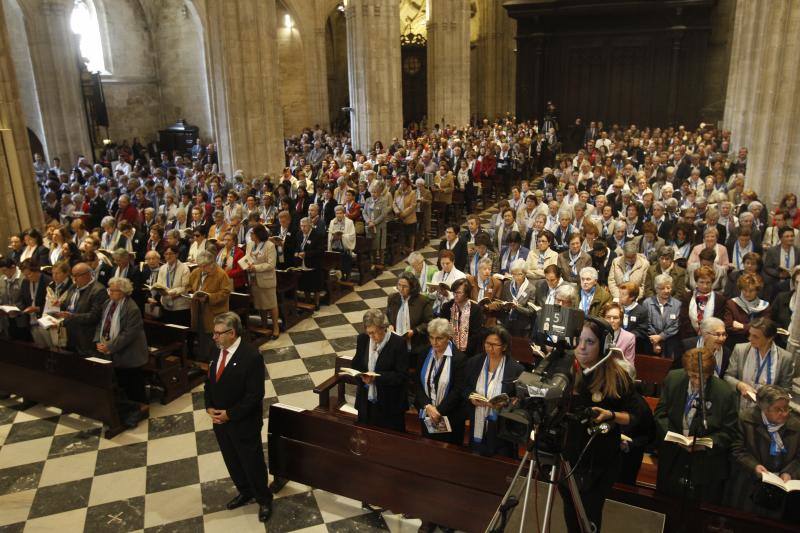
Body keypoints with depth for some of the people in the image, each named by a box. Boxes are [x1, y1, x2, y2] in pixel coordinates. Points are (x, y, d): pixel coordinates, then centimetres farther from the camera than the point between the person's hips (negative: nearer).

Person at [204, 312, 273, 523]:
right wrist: (209, 408, -4)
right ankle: (245, 492, 47)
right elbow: (209, 381, 10)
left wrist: (230, 414, -19)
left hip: (244, 423, -7)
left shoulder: (251, 356, -25)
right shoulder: (214, 351, -2)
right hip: (219, 419, 7)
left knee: (252, 463, 11)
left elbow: (255, 395, -23)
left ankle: (264, 500, 33)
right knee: (232, 461, 23)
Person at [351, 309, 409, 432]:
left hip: (390, 405, -4)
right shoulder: (362, 339, -1)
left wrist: (376, 377, -25)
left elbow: (401, 376, -15)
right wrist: (362, 375, -13)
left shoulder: (398, 343, -15)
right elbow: (356, 364, 10)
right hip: (366, 402, 4)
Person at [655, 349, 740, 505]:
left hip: (706, 466, -2)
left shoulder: (725, 393, -14)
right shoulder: (673, 379, -8)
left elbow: (730, 433, -7)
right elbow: (661, 413, 0)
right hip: (672, 459, 3)